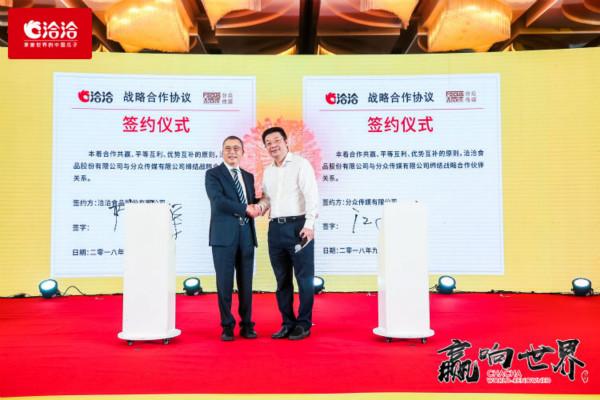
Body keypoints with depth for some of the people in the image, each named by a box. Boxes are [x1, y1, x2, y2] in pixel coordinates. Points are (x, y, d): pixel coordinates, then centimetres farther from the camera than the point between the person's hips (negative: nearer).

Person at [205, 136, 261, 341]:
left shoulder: (248, 176, 18)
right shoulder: (213, 174, 1)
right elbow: (218, 201, -13)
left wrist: (256, 206, -5)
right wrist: (245, 209, -12)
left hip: (246, 235, 4)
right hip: (224, 235, -4)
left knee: (246, 283, 7)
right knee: (225, 283, 1)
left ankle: (246, 325, 17)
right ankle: (227, 326, 12)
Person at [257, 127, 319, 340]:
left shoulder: (300, 164, -3)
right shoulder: (268, 171, 16)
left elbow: (311, 196, -10)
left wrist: (309, 224, -19)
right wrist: (260, 206, -1)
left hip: (298, 226, -6)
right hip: (275, 228, 6)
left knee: (304, 278, 0)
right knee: (282, 280, 10)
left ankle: (303, 325, 9)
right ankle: (287, 323, 20)